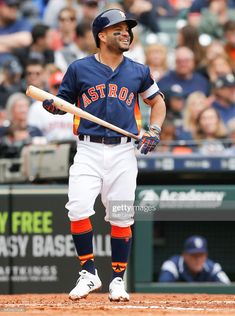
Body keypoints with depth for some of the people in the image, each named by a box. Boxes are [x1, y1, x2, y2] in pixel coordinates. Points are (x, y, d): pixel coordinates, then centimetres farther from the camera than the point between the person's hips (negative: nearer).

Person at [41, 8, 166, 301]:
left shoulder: (138, 72, 7)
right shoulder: (79, 68, 2)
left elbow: (157, 102, 20)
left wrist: (154, 130, 5)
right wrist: (52, 106, -14)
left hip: (123, 152, 1)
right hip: (88, 150, -1)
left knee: (121, 217, 0)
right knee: (78, 210, -16)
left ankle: (118, 279, 14)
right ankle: (89, 273, -1)